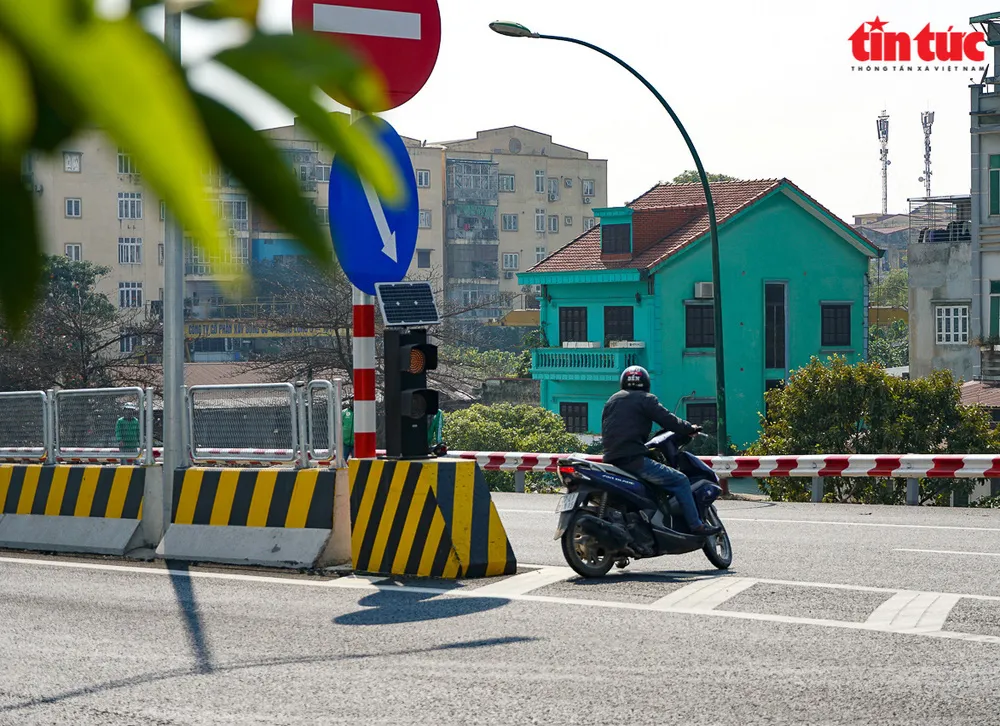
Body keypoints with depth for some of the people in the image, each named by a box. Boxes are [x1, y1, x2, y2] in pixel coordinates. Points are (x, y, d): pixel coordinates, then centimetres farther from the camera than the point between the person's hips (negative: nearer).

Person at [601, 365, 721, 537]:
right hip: (634, 460, -8)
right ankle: (696, 526, -8)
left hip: (611, 459, 8)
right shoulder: (645, 399, 1)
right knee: (680, 481, -4)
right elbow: (667, 420, -6)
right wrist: (690, 428, 8)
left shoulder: (612, 401, 21)